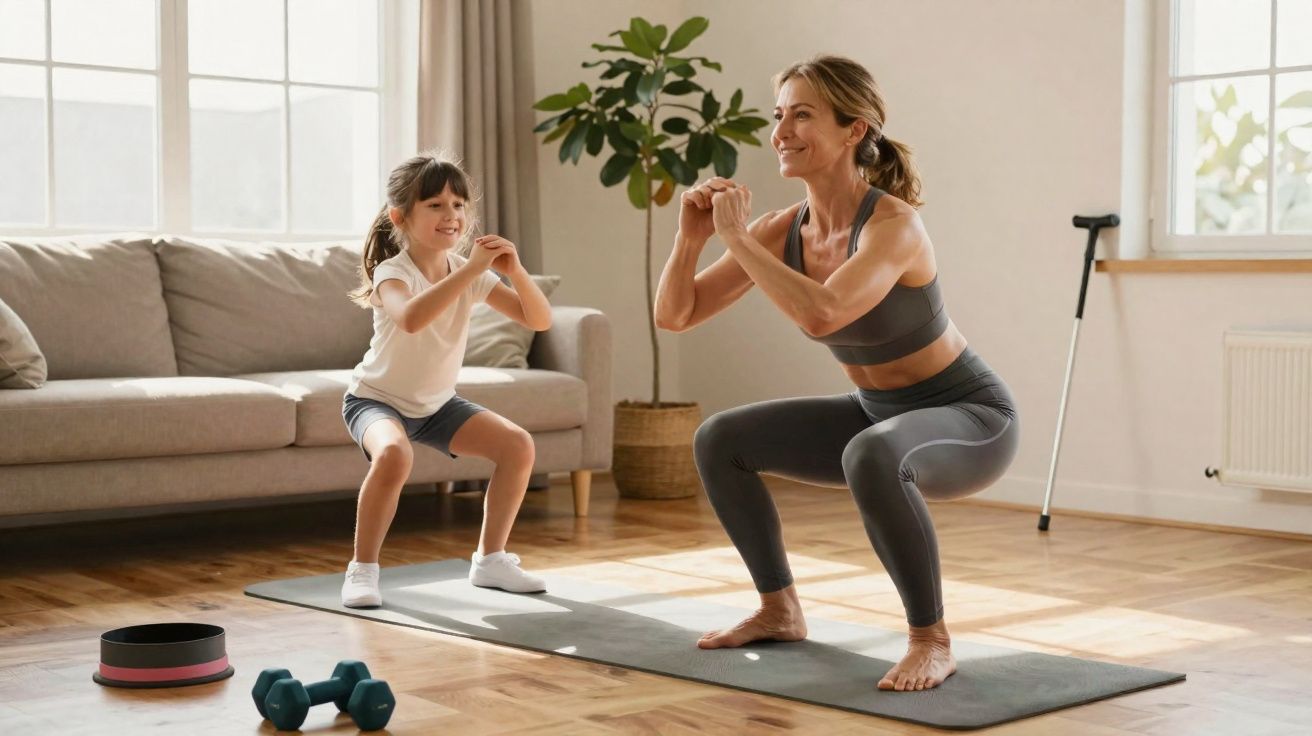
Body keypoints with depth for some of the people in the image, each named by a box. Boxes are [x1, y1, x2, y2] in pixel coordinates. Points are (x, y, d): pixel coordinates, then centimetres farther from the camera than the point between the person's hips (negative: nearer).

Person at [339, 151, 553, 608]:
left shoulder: (471, 275, -7)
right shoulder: (393, 272, -23)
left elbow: (539, 320, -11)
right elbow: (411, 318, -48)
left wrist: (516, 272, -29)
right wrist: (471, 269, -48)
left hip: (437, 403, 6)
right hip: (377, 399, -6)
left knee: (518, 446, -10)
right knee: (394, 455, -38)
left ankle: (490, 559, 6)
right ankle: (362, 570, -18)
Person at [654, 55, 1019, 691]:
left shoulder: (893, 223, -28)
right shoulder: (783, 230, -7)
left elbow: (820, 315, -45)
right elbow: (674, 315, -4)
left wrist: (737, 238, -33)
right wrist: (691, 237, -22)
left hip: (970, 418, -8)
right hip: (880, 415, 8)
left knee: (870, 457, -40)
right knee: (719, 441, 3)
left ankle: (931, 640, -20)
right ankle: (780, 610, 17)